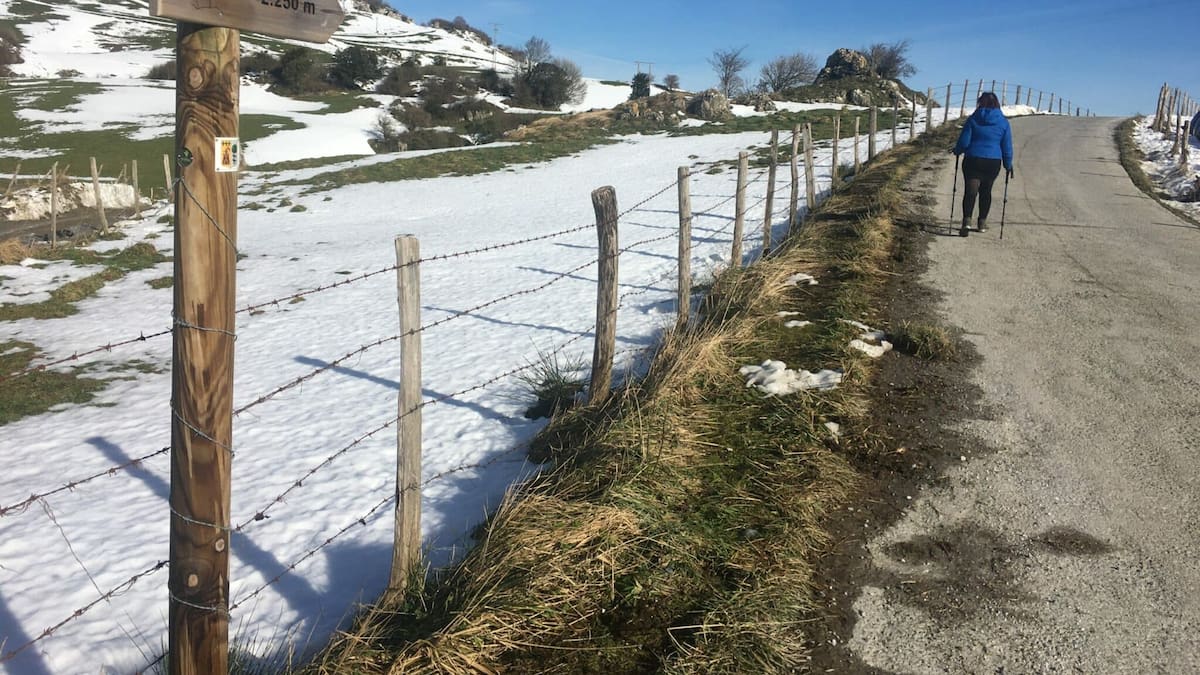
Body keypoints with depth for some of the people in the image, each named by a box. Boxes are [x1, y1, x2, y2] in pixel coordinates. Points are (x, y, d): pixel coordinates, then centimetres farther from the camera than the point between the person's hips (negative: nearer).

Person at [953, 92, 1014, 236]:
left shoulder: (973, 119, -4)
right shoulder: (1003, 122, 2)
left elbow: (963, 142, -5)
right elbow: (1007, 147, 4)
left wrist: (957, 151, 16)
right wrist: (1008, 165, 14)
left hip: (973, 161, -2)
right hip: (993, 162, 2)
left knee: (970, 191, -5)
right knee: (986, 191, 17)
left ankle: (967, 220, -24)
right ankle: (982, 222, 26)